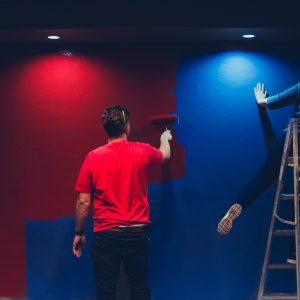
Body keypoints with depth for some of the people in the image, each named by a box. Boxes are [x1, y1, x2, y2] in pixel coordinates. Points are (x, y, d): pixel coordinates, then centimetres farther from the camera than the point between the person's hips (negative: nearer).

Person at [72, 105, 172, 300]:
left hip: (105, 234, -1)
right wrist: (165, 139, 43)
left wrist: (79, 233, 9)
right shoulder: (142, 151, -3)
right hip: (137, 232, 1)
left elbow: (83, 202, -3)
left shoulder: (93, 158, -5)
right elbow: (165, 155, 21)